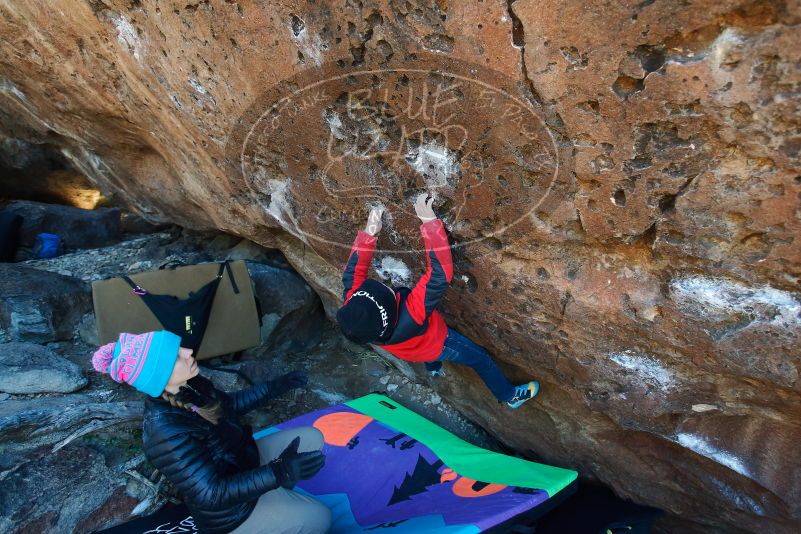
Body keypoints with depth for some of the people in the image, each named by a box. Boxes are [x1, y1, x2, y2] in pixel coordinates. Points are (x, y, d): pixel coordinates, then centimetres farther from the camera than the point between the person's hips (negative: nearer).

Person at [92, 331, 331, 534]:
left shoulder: (187, 386, -14)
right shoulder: (167, 434, -37)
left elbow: (228, 405, 6)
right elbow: (213, 494, -31)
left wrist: (272, 387, 6)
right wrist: (279, 472, -36)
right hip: (228, 509, -7)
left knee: (312, 437, 8)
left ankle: (278, 495, 18)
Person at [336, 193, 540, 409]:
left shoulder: (355, 310, -37)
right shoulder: (410, 316, -52)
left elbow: (352, 273, -20)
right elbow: (441, 273, -52)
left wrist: (369, 233, -25)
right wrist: (429, 221, -51)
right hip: (435, 346, -5)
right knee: (480, 358, 19)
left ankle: (434, 368, 71)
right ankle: (510, 395, 45)